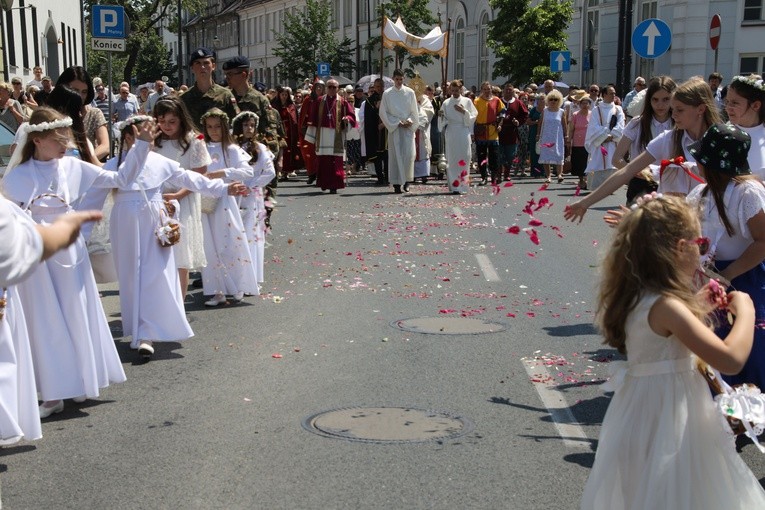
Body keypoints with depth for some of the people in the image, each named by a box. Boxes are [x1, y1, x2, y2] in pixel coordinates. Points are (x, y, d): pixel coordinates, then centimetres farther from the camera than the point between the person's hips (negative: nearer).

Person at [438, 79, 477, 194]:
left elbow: (472, 116, 4)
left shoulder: (467, 101, 7)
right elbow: (444, 121, 10)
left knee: (464, 158, -5)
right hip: (451, 132, 1)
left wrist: (464, 111, -11)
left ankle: (462, 183, 1)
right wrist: (441, 116, -11)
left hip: (463, 133, -1)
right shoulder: (446, 103, 10)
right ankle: (454, 186, -2)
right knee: (452, 160, -3)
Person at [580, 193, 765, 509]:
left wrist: (699, 308, 15)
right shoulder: (665, 306, -25)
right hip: (668, 416, -9)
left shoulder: (637, 296, 2)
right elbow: (731, 359, -29)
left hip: (644, 408, 9)